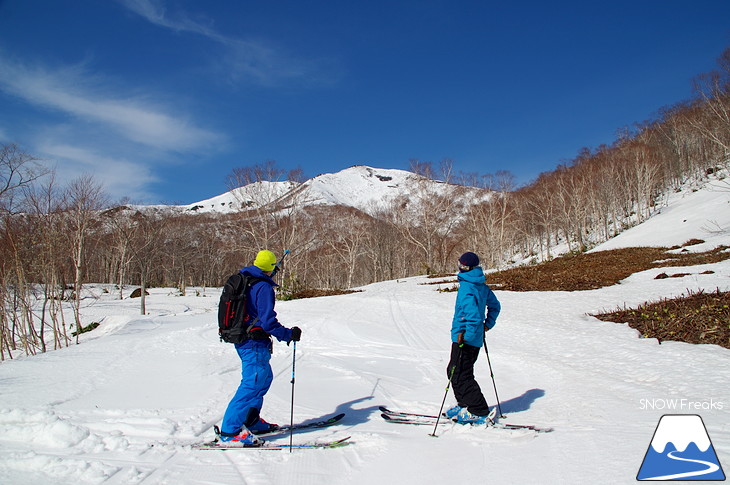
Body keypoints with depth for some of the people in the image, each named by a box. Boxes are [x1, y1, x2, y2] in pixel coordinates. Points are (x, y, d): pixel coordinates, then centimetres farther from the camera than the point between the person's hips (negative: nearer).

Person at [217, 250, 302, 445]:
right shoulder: (264, 287, -17)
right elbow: (268, 321, -23)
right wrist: (288, 334, -11)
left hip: (241, 339, 10)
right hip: (255, 343, -10)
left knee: (265, 377, 20)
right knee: (252, 383, -8)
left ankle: (251, 421, 27)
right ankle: (229, 431, -7)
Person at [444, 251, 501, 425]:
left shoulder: (467, 287, -19)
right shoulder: (482, 286, 10)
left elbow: (473, 315, -28)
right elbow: (495, 305, 21)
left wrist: (465, 335, -24)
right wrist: (488, 324, 22)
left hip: (465, 339, -9)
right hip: (476, 339, 10)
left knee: (460, 375, -2)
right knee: (453, 370, 19)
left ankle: (478, 412, 2)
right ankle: (464, 405, 25)